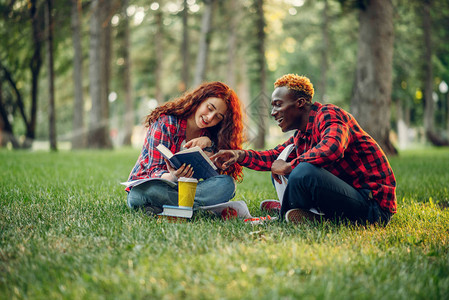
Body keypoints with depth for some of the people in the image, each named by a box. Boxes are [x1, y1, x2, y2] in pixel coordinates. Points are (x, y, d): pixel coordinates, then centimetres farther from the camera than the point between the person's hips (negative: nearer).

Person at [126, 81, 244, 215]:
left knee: (227, 183, -22)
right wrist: (172, 177, -41)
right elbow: (154, 171, -19)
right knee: (153, 190, -41)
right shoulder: (166, 123, -13)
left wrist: (208, 145, -18)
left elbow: (210, 173, -3)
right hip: (142, 189, -5)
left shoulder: (209, 135, 4)